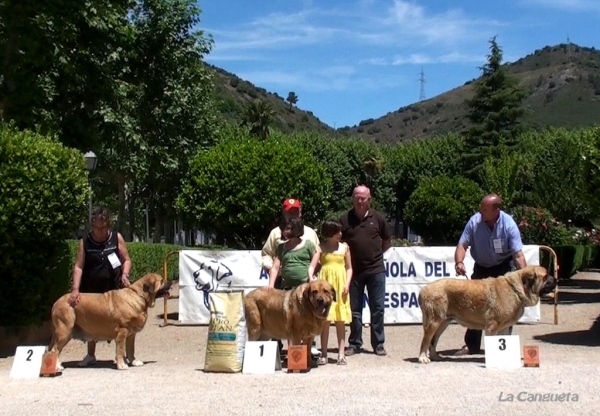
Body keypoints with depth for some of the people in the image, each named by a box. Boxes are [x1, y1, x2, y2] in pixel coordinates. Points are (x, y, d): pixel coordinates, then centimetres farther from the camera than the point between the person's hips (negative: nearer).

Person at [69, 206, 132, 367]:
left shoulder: (117, 238, -3)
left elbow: (126, 259, 4)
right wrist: (75, 289, -20)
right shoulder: (85, 242, -5)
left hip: (114, 288, -1)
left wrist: (125, 274, -16)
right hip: (91, 290, 1)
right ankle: (91, 355, 24)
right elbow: (78, 267, -9)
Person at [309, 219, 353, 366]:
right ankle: (323, 354, 6)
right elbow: (312, 266, -7)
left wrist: (347, 284, -4)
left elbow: (349, 268, 10)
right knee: (325, 321, 0)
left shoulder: (344, 247, 8)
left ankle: (341, 354, 6)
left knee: (340, 321, 2)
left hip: (340, 286, 2)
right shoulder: (321, 248, 2)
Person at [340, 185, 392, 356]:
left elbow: (387, 241, 13)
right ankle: (354, 343, 17)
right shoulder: (345, 219, -1)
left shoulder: (378, 218, 1)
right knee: (354, 309, 8)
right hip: (354, 270, 0)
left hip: (376, 270, 0)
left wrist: (376, 253, 10)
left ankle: (378, 344, 13)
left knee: (377, 308, 4)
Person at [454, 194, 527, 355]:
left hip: (504, 267, -2)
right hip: (481, 267, 2)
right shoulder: (474, 221, -21)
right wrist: (459, 262, -36)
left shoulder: (509, 224, -25)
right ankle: (472, 345, 12)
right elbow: (462, 245, -17)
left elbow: (518, 254, -25)